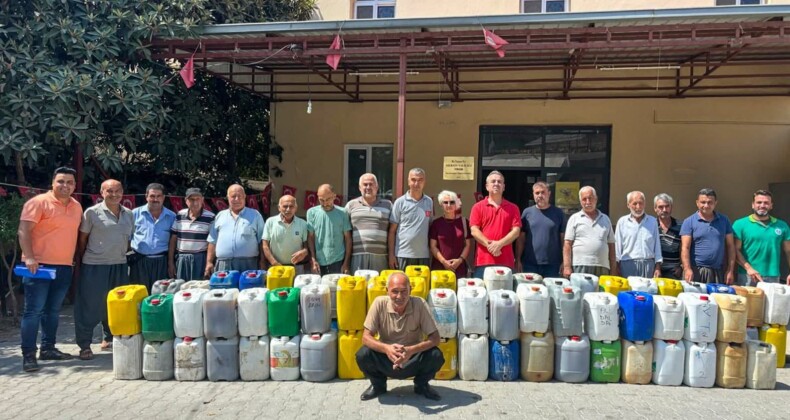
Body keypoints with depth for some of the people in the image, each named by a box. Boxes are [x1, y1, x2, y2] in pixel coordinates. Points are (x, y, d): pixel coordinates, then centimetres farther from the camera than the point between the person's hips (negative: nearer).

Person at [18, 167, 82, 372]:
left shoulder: (77, 207, 13)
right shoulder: (38, 202, -7)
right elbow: (24, 231, -12)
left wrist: (76, 261, 17)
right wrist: (29, 257, -21)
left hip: (64, 267, 6)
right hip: (40, 265, -6)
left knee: (53, 310, 14)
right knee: (33, 310, -4)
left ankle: (48, 348, 23)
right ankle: (28, 354, 1)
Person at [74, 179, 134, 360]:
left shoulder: (129, 214, 7)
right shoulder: (92, 212, -5)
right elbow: (82, 240, -1)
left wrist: (124, 255, 11)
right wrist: (80, 263, -1)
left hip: (120, 266, 5)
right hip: (94, 266, -4)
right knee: (90, 307, 0)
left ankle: (110, 338, 28)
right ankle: (84, 345, 11)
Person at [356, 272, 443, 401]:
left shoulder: (419, 304, -18)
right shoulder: (380, 303, -16)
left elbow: (435, 338, -19)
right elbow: (366, 337, -16)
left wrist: (411, 350, -37)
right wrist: (386, 348, -37)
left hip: (413, 360, 0)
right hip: (386, 358, 1)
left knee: (436, 356, -27)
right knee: (363, 354, -26)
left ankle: (421, 385, 6)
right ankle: (378, 385, 6)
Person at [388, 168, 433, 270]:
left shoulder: (429, 202, 8)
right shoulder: (400, 202, -1)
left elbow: (431, 227, 14)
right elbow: (392, 231, 1)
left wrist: (432, 252, 8)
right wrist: (391, 254, -4)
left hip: (424, 255, 3)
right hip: (403, 255, -3)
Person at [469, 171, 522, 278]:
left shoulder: (513, 208, 11)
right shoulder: (478, 207, 8)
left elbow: (516, 231, 2)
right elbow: (474, 231, -1)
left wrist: (499, 244, -13)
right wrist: (489, 245, -15)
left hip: (506, 262, 1)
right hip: (483, 261, -1)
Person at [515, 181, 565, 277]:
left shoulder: (558, 213, 4)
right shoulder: (527, 212, 4)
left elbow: (563, 239, 4)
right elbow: (521, 238, 5)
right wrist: (518, 260, 0)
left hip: (552, 265, 0)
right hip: (530, 263, 0)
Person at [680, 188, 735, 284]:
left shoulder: (724, 220, 9)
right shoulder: (689, 222, -1)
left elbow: (730, 246, 9)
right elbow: (685, 248, -7)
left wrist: (730, 271, 3)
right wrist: (687, 269, -20)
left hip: (718, 272, 3)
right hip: (696, 271, -3)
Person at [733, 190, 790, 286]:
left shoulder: (782, 226, 9)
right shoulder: (740, 224, -1)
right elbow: (736, 250, -4)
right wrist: (748, 268, -16)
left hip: (773, 277, 3)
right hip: (747, 277, -3)